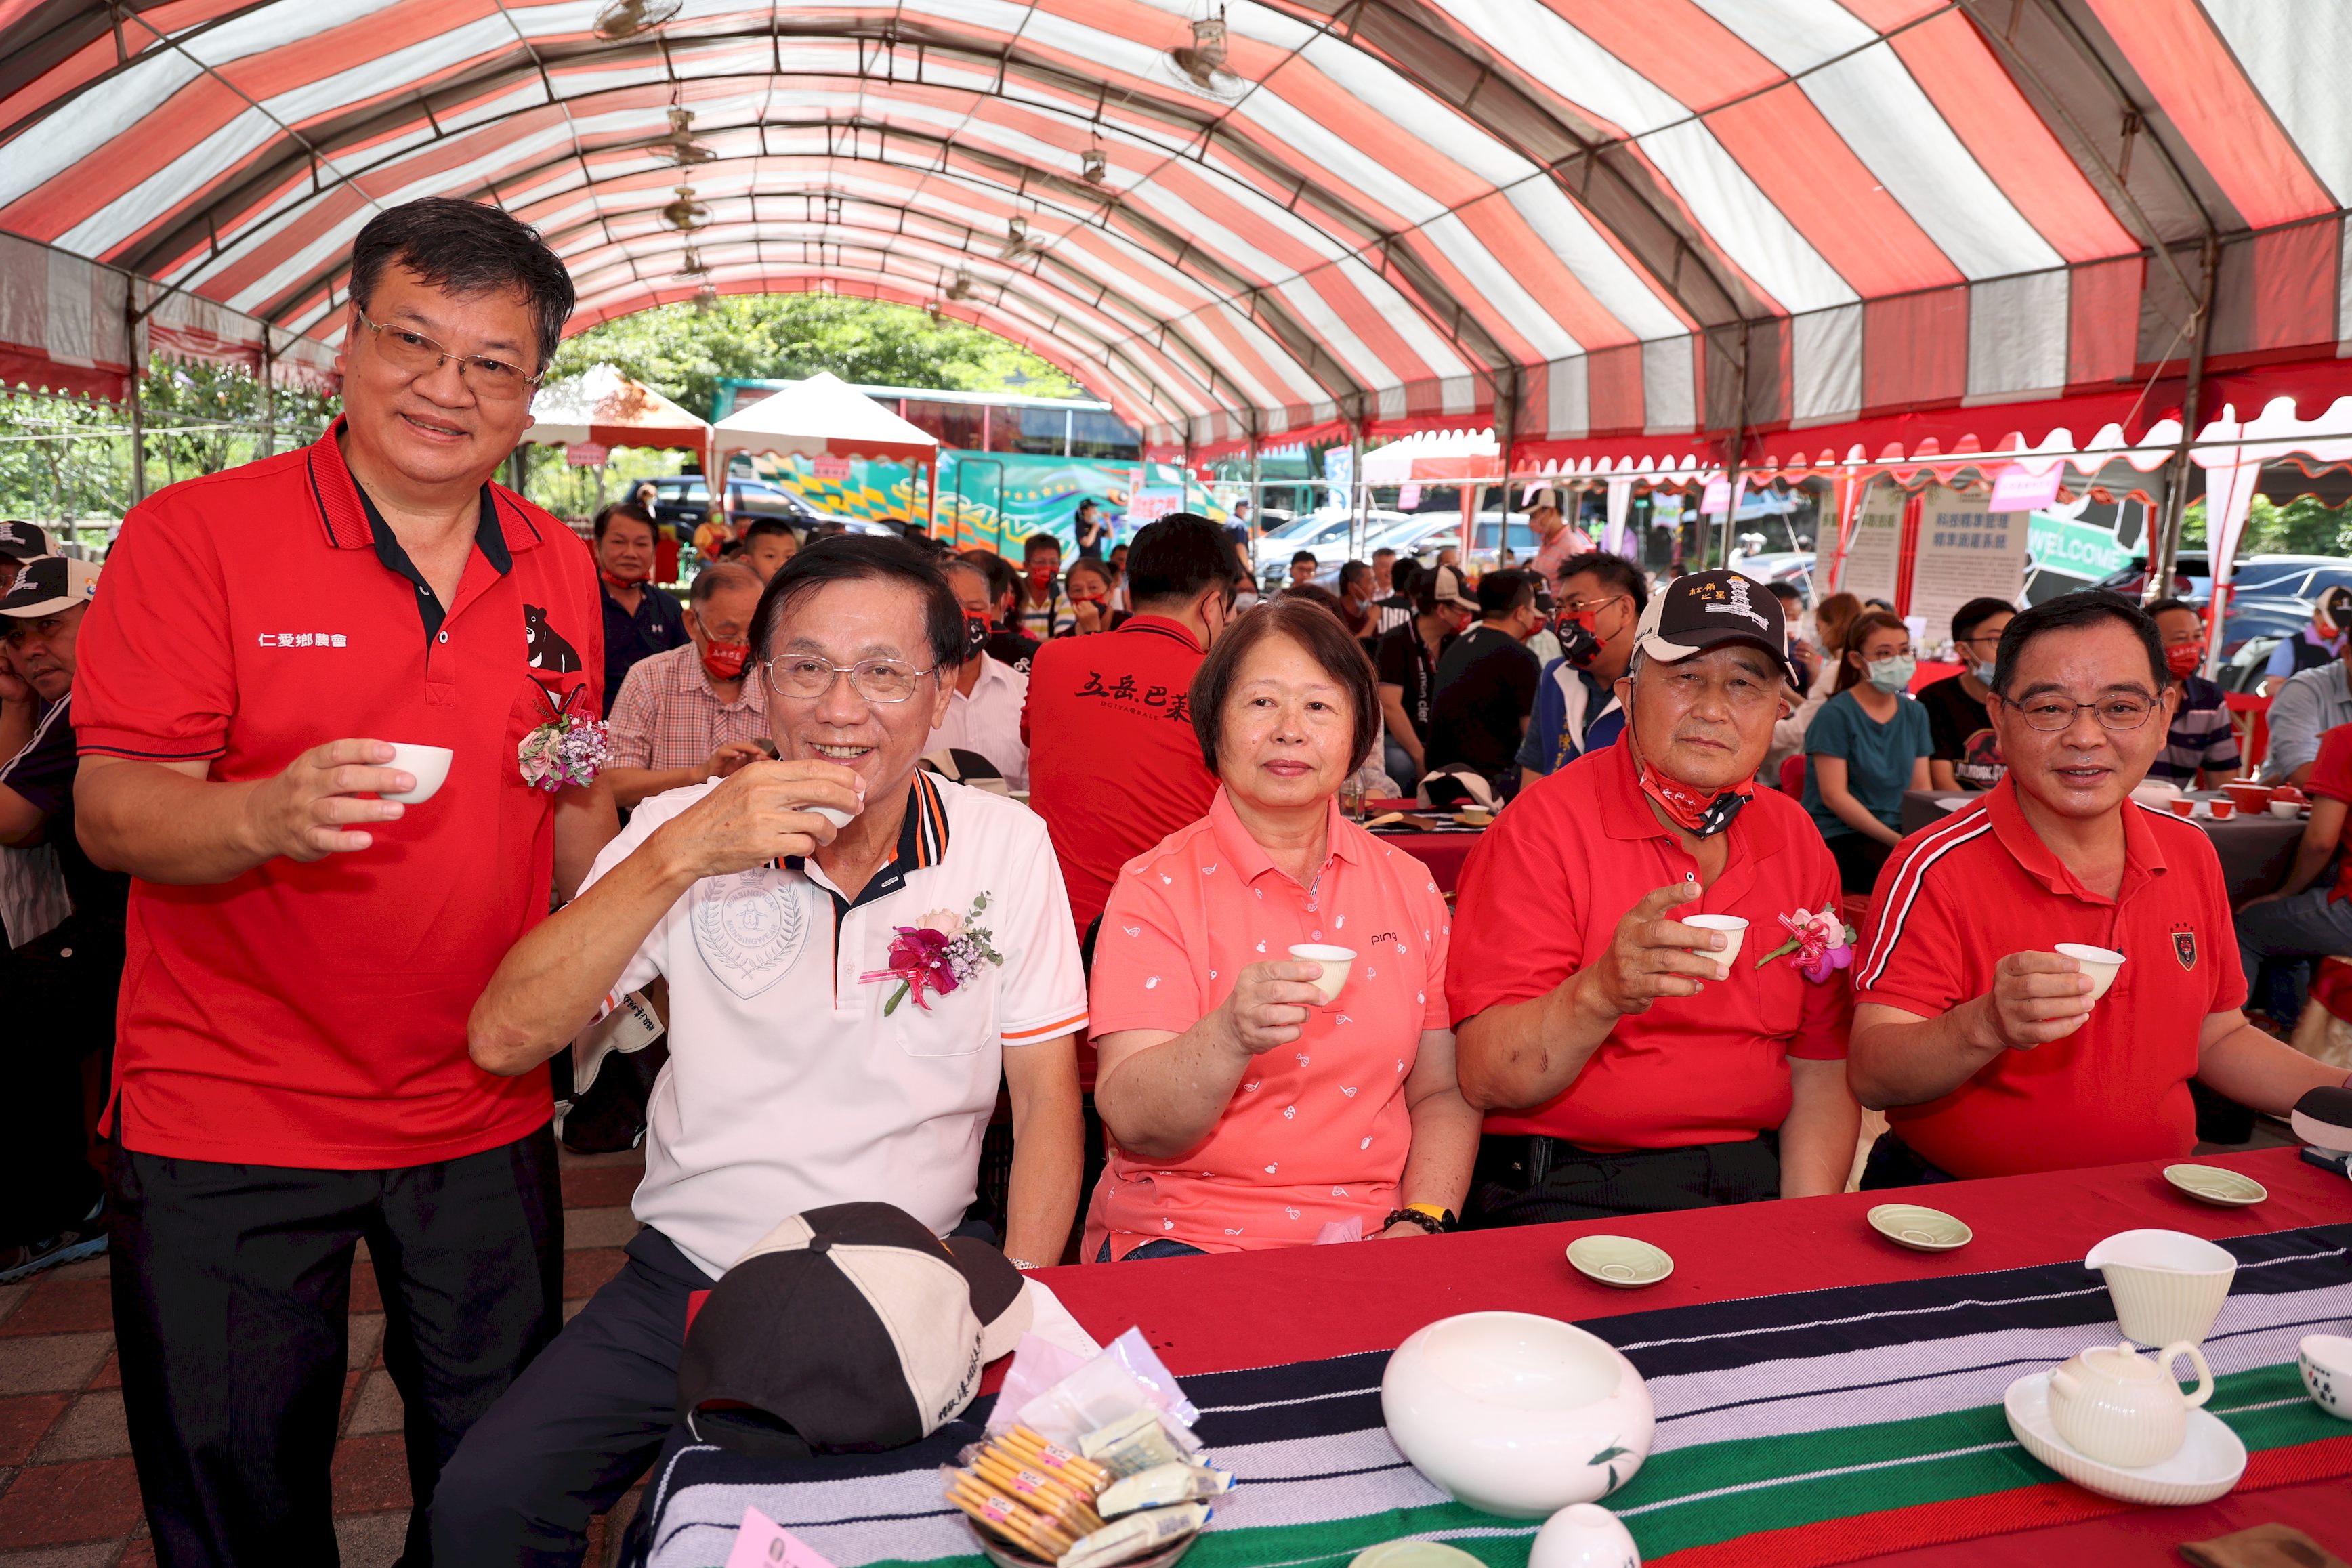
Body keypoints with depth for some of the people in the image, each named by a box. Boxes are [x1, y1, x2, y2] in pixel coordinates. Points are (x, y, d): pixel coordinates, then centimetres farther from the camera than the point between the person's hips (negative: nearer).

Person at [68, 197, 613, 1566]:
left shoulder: (560, 569, 3)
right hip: (228, 1124, -3)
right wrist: (268, 815, -33)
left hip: (485, 1114, 3)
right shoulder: (194, 536, -10)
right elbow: (112, 812, -13)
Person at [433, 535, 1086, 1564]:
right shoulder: (685, 830, -4)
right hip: (693, 1277, 1)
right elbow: (503, 1041, -14)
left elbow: (1045, 1098, 0)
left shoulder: (1006, 846, -4)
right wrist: (676, 856, -24)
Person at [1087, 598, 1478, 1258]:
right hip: (1183, 1241, -2)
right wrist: (1230, 1036, -31)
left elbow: (1443, 1090, 10)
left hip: (1370, 1237, 3)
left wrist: (1422, 1223, -7)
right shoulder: (1158, 888, -4)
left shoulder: (1409, 886, 8)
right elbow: (1131, 1123, -13)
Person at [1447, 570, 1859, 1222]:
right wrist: (1603, 993, -32)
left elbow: (1820, 1068, 11)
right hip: (1568, 1187, -4)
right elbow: (1482, 1079, -14)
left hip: (1752, 1180, 5)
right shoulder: (1545, 823, -9)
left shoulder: (1796, 840, 8)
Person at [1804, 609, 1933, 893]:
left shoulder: (1915, 713, 14)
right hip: (1838, 838, -6)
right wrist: (1895, 839, -17)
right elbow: (1833, 795, -11)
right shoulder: (1835, 714, -5)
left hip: (1900, 834, 6)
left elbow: (1921, 789, 12)